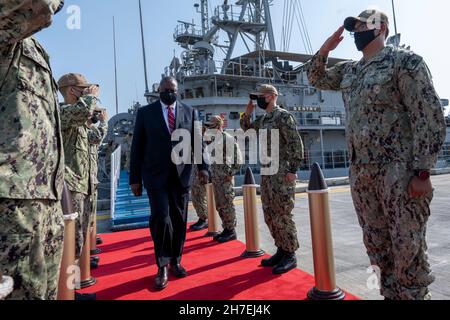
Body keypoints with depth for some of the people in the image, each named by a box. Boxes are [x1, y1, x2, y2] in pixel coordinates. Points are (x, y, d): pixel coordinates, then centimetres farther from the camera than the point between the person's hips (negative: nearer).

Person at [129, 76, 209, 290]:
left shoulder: (190, 112, 9)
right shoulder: (145, 113, 4)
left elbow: (197, 142, 6)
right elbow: (137, 147, 3)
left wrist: (203, 167, -9)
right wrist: (135, 178, 1)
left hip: (181, 175, 2)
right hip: (156, 175, -2)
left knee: (179, 220, 8)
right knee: (161, 218, -12)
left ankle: (175, 261, 27)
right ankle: (162, 266, 8)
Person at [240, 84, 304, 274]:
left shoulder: (284, 116, -9)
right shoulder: (262, 119, 15)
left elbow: (296, 144, -14)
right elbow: (246, 129, 28)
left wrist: (293, 171, -19)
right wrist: (247, 113, 11)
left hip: (282, 174, -9)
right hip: (267, 173, 9)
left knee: (282, 215, -4)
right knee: (270, 215, 12)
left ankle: (290, 255, 8)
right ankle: (281, 250, 24)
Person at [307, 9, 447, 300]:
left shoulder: (405, 61, -5)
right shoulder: (349, 70, 16)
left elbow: (430, 117, -11)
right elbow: (316, 79, 31)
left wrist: (422, 171, -17)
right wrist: (324, 50, 13)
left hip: (399, 172, -7)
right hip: (361, 172, 7)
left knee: (408, 248, 0)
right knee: (377, 244, 14)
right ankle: (391, 295, 29)